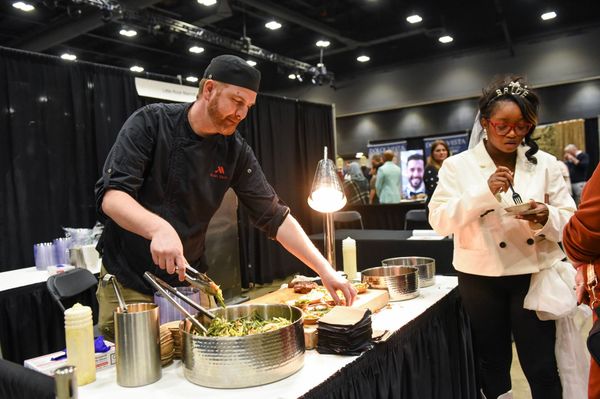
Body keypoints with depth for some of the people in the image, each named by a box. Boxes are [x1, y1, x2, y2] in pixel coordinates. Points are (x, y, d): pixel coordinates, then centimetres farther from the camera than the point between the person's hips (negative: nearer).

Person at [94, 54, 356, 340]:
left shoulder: (235, 151, -5)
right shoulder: (150, 123, -12)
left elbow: (275, 217, -4)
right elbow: (110, 195, -22)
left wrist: (325, 270, -12)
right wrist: (158, 227, -42)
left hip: (188, 283, 3)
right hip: (128, 283, -2)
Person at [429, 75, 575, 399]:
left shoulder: (545, 163, 1)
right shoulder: (457, 166, -4)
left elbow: (570, 221, 2)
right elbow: (439, 220, -12)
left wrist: (546, 218, -21)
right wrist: (485, 193, -23)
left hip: (534, 275, 1)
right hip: (481, 278, -1)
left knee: (542, 368, 7)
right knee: (493, 363, 15)